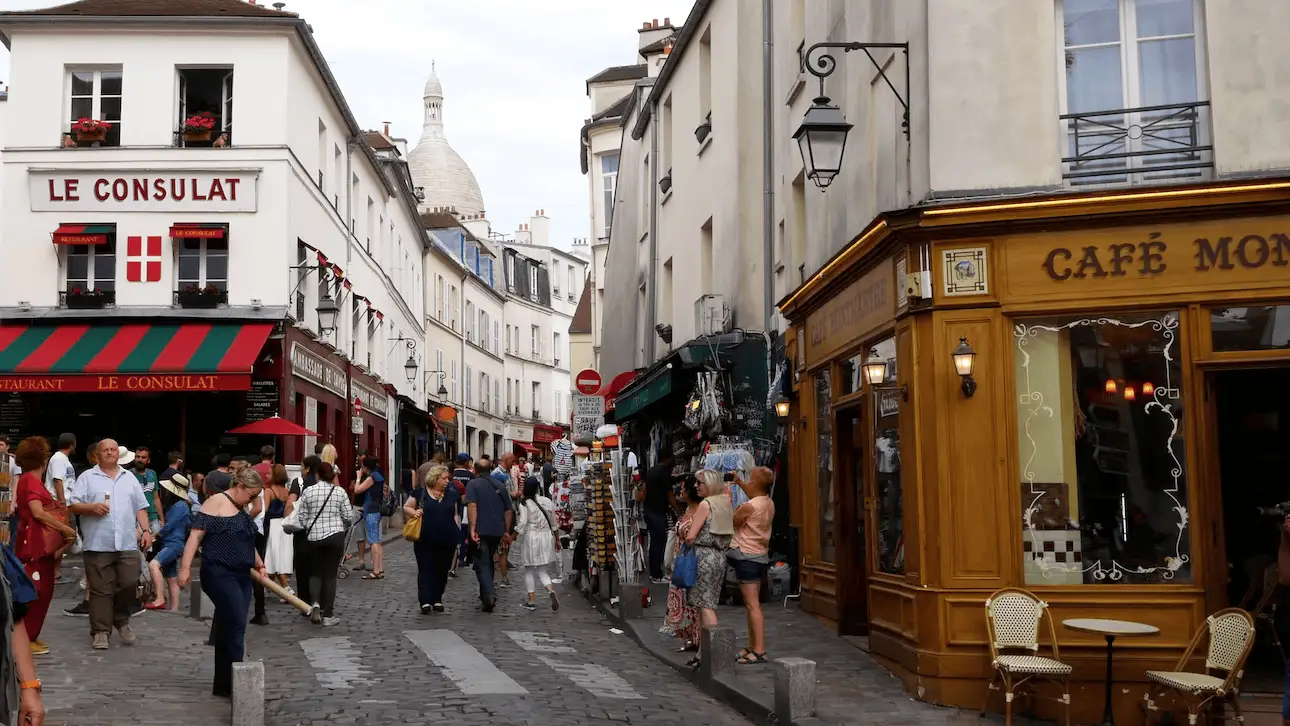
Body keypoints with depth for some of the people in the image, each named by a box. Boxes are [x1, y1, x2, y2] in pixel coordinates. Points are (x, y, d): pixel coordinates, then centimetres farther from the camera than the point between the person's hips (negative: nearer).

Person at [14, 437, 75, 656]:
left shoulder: (33, 480, 17)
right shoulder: (30, 480, -12)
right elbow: (38, 513, -20)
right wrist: (66, 529, -16)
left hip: (43, 542, 10)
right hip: (35, 542, -10)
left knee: (43, 590, 11)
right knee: (34, 591, -6)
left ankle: (31, 636, 17)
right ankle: (26, 639, -1)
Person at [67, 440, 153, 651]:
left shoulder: (129, 478, 17)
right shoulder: (87, 477, 6)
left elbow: (140, 508, 16)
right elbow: (73, 506, 1)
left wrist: (146, 531, 5)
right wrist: (92, 507, -17)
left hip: (127, 544, 3)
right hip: (99, 545, -3)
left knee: (129, 584, -1)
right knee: (101, 590, -1)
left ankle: (121, 621, 21)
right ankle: (100, 631, 5)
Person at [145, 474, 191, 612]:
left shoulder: (180, 506, -13)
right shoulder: (174, 505, 17)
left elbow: (168, 527, -14)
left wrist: (158, 535, 4)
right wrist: (160, 535, 3)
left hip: (174, 545, -11)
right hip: (169, 545, 11)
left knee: (153, 564, -30)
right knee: (171, 579, 12)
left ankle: (160, 599, -34)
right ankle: (174, 609, 17)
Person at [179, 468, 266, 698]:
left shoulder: (242, 510, 18)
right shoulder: (216, 502, -8)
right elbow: (196, 534, -14)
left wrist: (259, 565, 17)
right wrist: (186, 567, -21)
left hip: (242, 576, 8)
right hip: (220, 575, -8)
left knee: (229, 629, 10)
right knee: (236, 625, -13)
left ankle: (223, 685, 16)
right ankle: (236, 682, -8)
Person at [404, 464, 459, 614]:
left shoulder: (451, 494, 9)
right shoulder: (421, 492, -1)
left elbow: (456, 514, 14)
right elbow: (406, 507, 4)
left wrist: (458, 532, 7)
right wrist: (414, 512, -16)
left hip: (447, 540, 3)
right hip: (425, 540, -3)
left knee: (442, 571, 8)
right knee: (425, 569, -3)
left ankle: (437, 599, 19)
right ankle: (425, 601, -5)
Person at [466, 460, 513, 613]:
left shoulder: (473, 484, -3)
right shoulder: (500, 486, 13)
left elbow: (472, 506, -17)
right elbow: (508, 510, 14)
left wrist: (472, 528, -20)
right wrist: (506, 531, 21)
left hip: (481, 530, -5)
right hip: (497, 531, 5)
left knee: (482, 563, -5)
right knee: (489, 561, 21)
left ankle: (488, 596, -20)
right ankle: (486, 593, 31)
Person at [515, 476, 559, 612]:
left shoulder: (525, 504, -12)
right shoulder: (548, 502, 2)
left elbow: (522, 523, -16)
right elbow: (554, 523, 10)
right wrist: (556, 539, 21)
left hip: (530, 537, -4)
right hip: (546, 537, 4)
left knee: (529, 570, 10)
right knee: (542, 570, 13)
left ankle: (531, 601, 12)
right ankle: (551, 591, -13)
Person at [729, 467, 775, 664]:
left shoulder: (748, 507, -20)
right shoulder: (769, 504, 5)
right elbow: (756, 496, 28)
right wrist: (739, 482, 28)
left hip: (746, 556, -9)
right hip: (761, 555, 9)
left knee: (753, 605, -9)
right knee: (751, 604, 17)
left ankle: (759, 651, -10)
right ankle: (752, 647, 24)